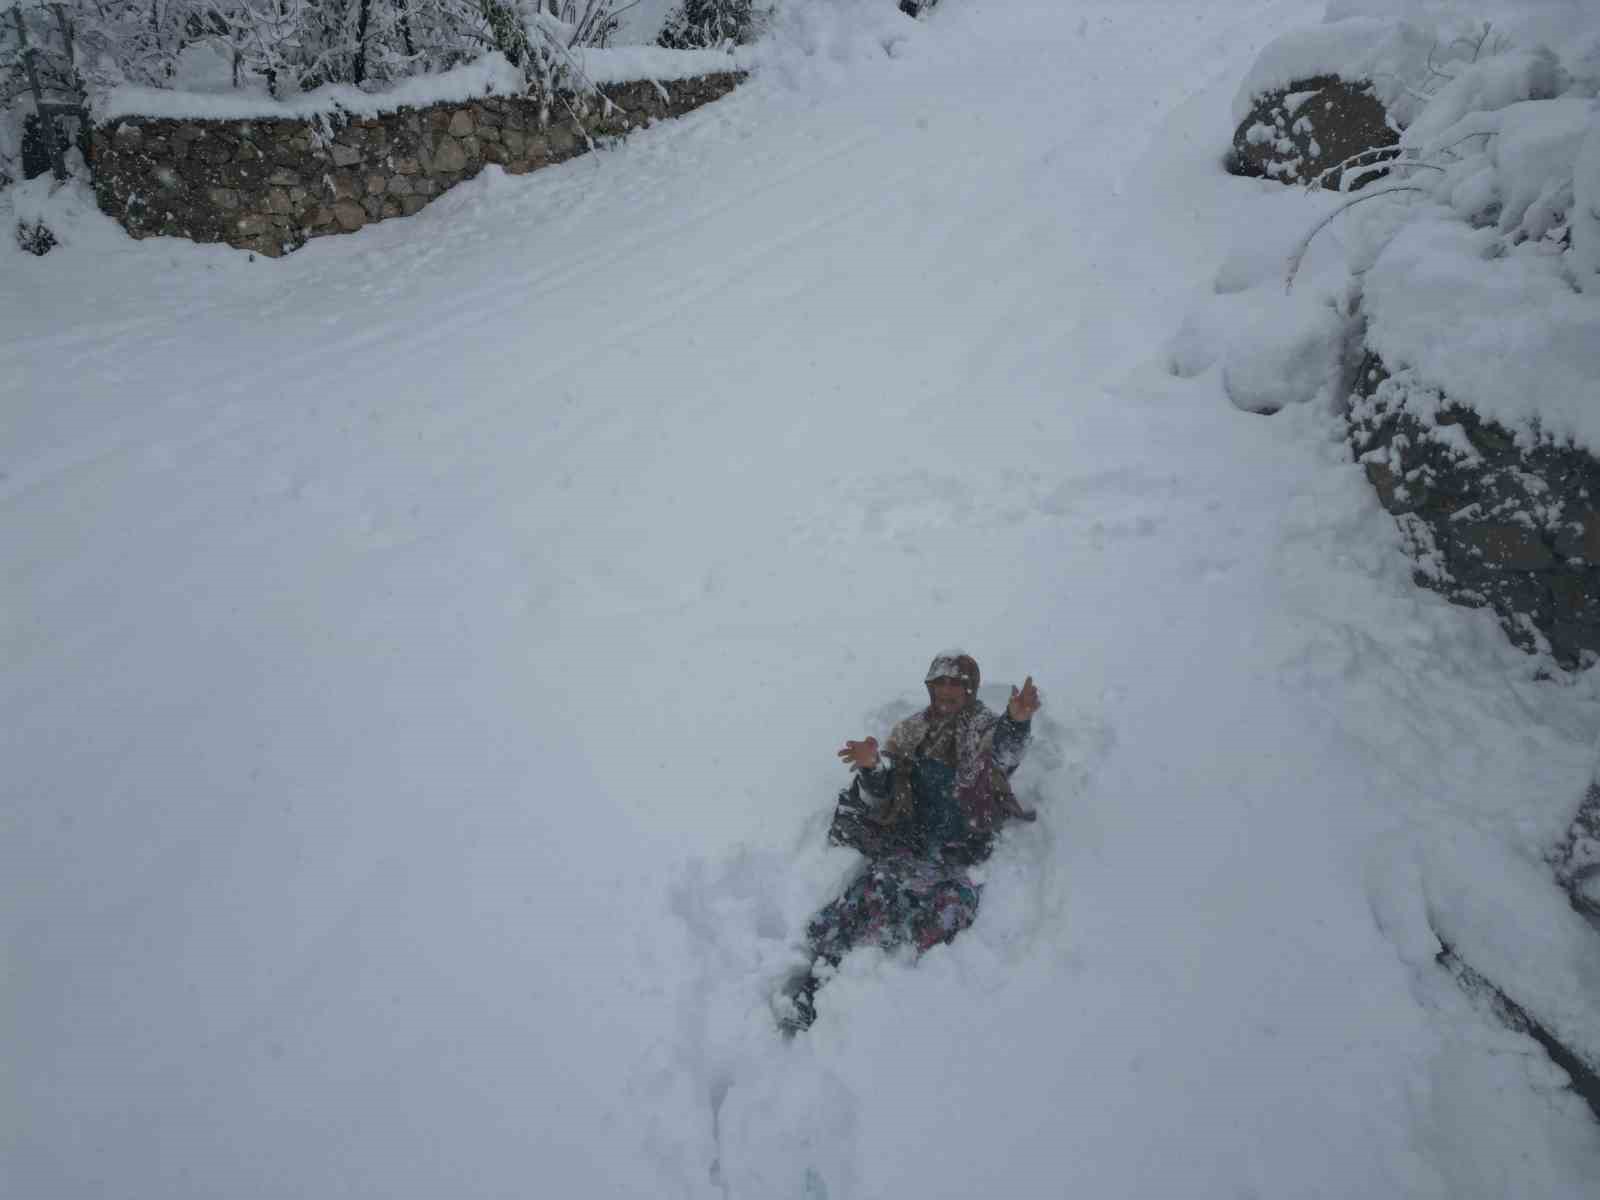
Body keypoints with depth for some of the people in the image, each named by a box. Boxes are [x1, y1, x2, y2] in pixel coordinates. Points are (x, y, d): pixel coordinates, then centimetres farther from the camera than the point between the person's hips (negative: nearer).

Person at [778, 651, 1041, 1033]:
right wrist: (871, 766, -15)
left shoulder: (986, 728, 5)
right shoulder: (910, 730, 15)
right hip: (911, 839, 2)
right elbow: (882, 790, 10)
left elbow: (1005, 755, -20)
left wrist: (1017, 722, -44)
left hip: (962, 848, -2)